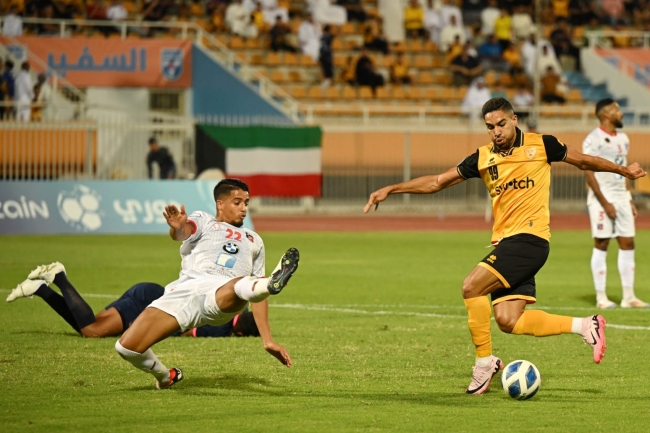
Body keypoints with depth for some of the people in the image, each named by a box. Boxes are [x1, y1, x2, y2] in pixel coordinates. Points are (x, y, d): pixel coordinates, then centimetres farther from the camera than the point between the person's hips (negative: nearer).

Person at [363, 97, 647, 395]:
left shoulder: (540, 145, 0)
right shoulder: (483, 158, 10)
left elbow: (583, 161, 15)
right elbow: (437, 182, 13)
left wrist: (624, 170, 20)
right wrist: (391, 189, 7)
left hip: (530, 238, -6)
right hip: (504, 242, 6)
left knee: (472, 287, -21)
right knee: (508, 321, -4)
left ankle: (484, 362, -6)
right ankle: (584, 326, 10)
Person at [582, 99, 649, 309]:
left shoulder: (623, 139, 14)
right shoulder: (593, 140, -11)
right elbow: (589, 173, -14)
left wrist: (629, 200, 14)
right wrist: (605, 203, -17)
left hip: (621, 197, 7)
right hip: (602, 198, -7)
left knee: (627, 244, 4)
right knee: (601, 244, -5)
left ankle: (628, 296, 7)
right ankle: (601, 297, -1)